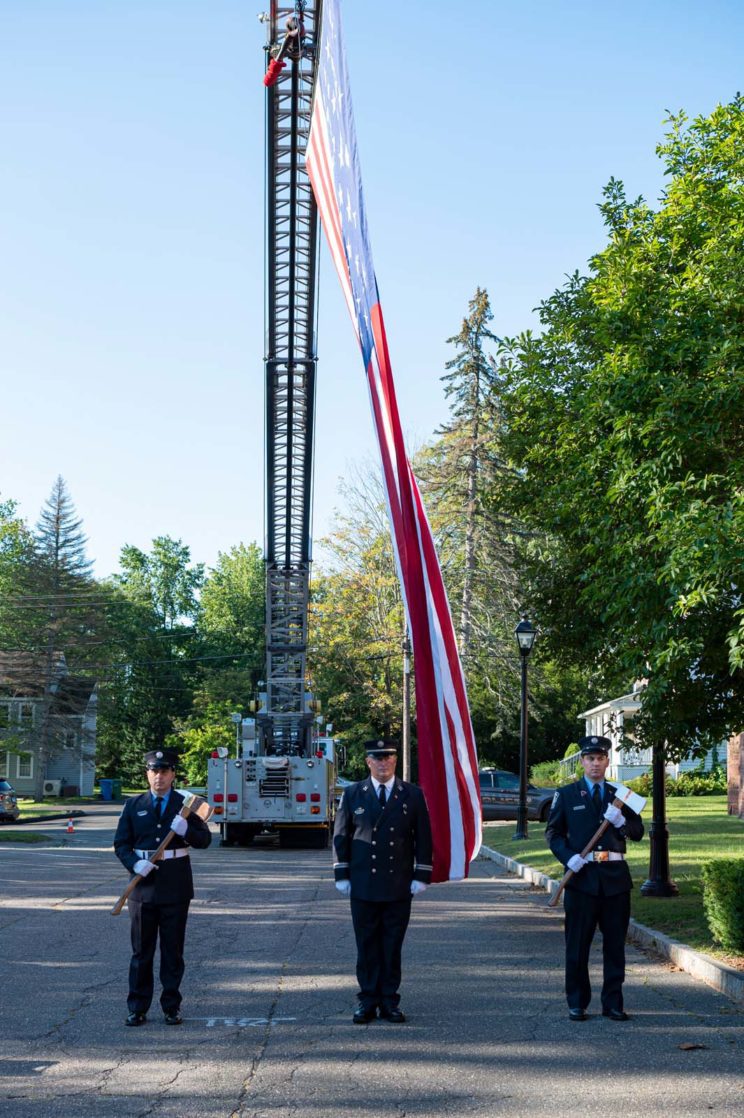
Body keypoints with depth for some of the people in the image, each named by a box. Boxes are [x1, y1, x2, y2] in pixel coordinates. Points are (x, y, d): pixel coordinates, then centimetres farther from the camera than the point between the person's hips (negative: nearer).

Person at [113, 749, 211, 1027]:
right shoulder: (134, 805, 7)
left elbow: (205, 840, 1)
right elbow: (121, 843, 6)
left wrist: (186, 831, -20)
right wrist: (135, 864, -13)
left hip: (175, 886, -1)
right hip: (144, 884, 1)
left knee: (173, 949, 4)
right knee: (141, 949, 4)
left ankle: (172, 1006, 12)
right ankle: (138, 1008, 10)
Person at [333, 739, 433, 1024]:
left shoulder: (413, 795, 4)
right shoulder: (352, 794, 5)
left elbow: (423, 838, 4)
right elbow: (340, 836, 6)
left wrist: (421, 876, -2)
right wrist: (342, 875, 1)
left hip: (399, 887, 0)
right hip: (363, 886, 0)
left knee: (393, 945, 5)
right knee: (367, 945, 4)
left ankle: (390, 1001, 13)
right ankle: (368, 1001, 11)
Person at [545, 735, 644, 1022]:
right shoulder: (566, 795, 7)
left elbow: (638, 833, 9)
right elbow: (553, 832, 6)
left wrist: (621, 820, -11)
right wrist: (568, 857, -10)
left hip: (615, 876, 2)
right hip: (582, 876, -2)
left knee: (615, 943, 5)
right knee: (578, 944, 2)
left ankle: (613, 1003, 14)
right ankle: (577, 1003, 12)